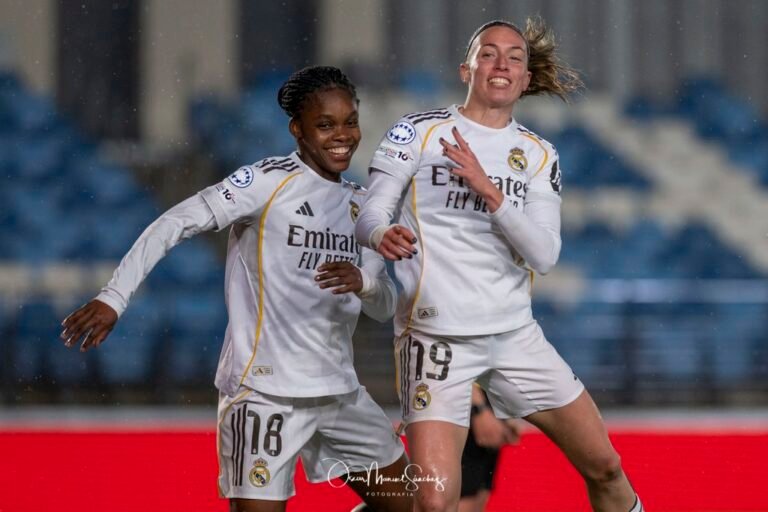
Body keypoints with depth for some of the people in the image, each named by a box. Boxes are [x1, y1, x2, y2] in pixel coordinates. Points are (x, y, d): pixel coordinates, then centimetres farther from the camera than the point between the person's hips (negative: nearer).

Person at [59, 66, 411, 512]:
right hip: (265, 390, -8)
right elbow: (178, 223, -19)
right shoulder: (269, 182, -10)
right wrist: (114, 297, -29)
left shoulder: (360, 204, 12)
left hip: (339, 389, 8)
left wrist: (363, 282, -13)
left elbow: (386, 306, 11)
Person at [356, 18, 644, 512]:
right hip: (438, 337, -4)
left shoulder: (538, 155, 8)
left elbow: (545, 254, -4)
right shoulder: (419, 131, -2)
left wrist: (488, 191, -18)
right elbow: (370, 213, -6)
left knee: (605, 466, 10)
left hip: (516, 335, 4)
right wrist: (384, 235, -30)